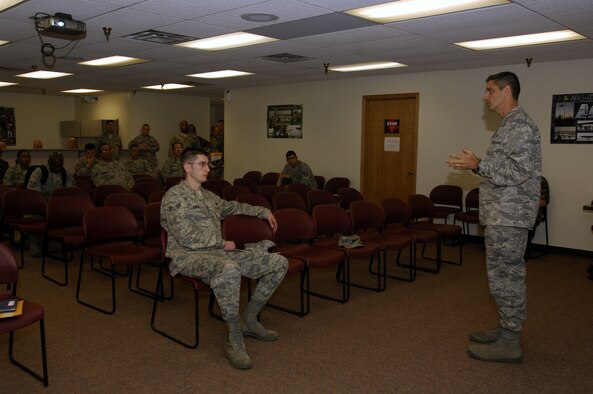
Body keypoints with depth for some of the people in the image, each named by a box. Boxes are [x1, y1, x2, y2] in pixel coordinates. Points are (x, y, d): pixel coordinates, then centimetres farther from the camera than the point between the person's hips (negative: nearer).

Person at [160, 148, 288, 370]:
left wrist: (263, 211, 36)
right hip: (189, 257, -8)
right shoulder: (175, 196, -6)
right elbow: (187, 238, -15)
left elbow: (231, 207, 40)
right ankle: (234, 340, -28)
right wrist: (223, 243, -7)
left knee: (279, 263, -3)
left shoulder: (208, 196, 20)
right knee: (230, 269, -44)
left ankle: (248, 319, 6)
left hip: (218, 253, 8)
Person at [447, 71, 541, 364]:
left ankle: (509, 344, 6)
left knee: (505, 276, -4)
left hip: (508, 216, -11)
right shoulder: (510, 125, 17)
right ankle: (507, 330, 28)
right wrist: (477, 165, 11)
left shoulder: (520, 125, -15)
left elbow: (518, 171, -24)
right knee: (505, 274, 16)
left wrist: (478, 165, -19)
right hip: (502, 214, 11)